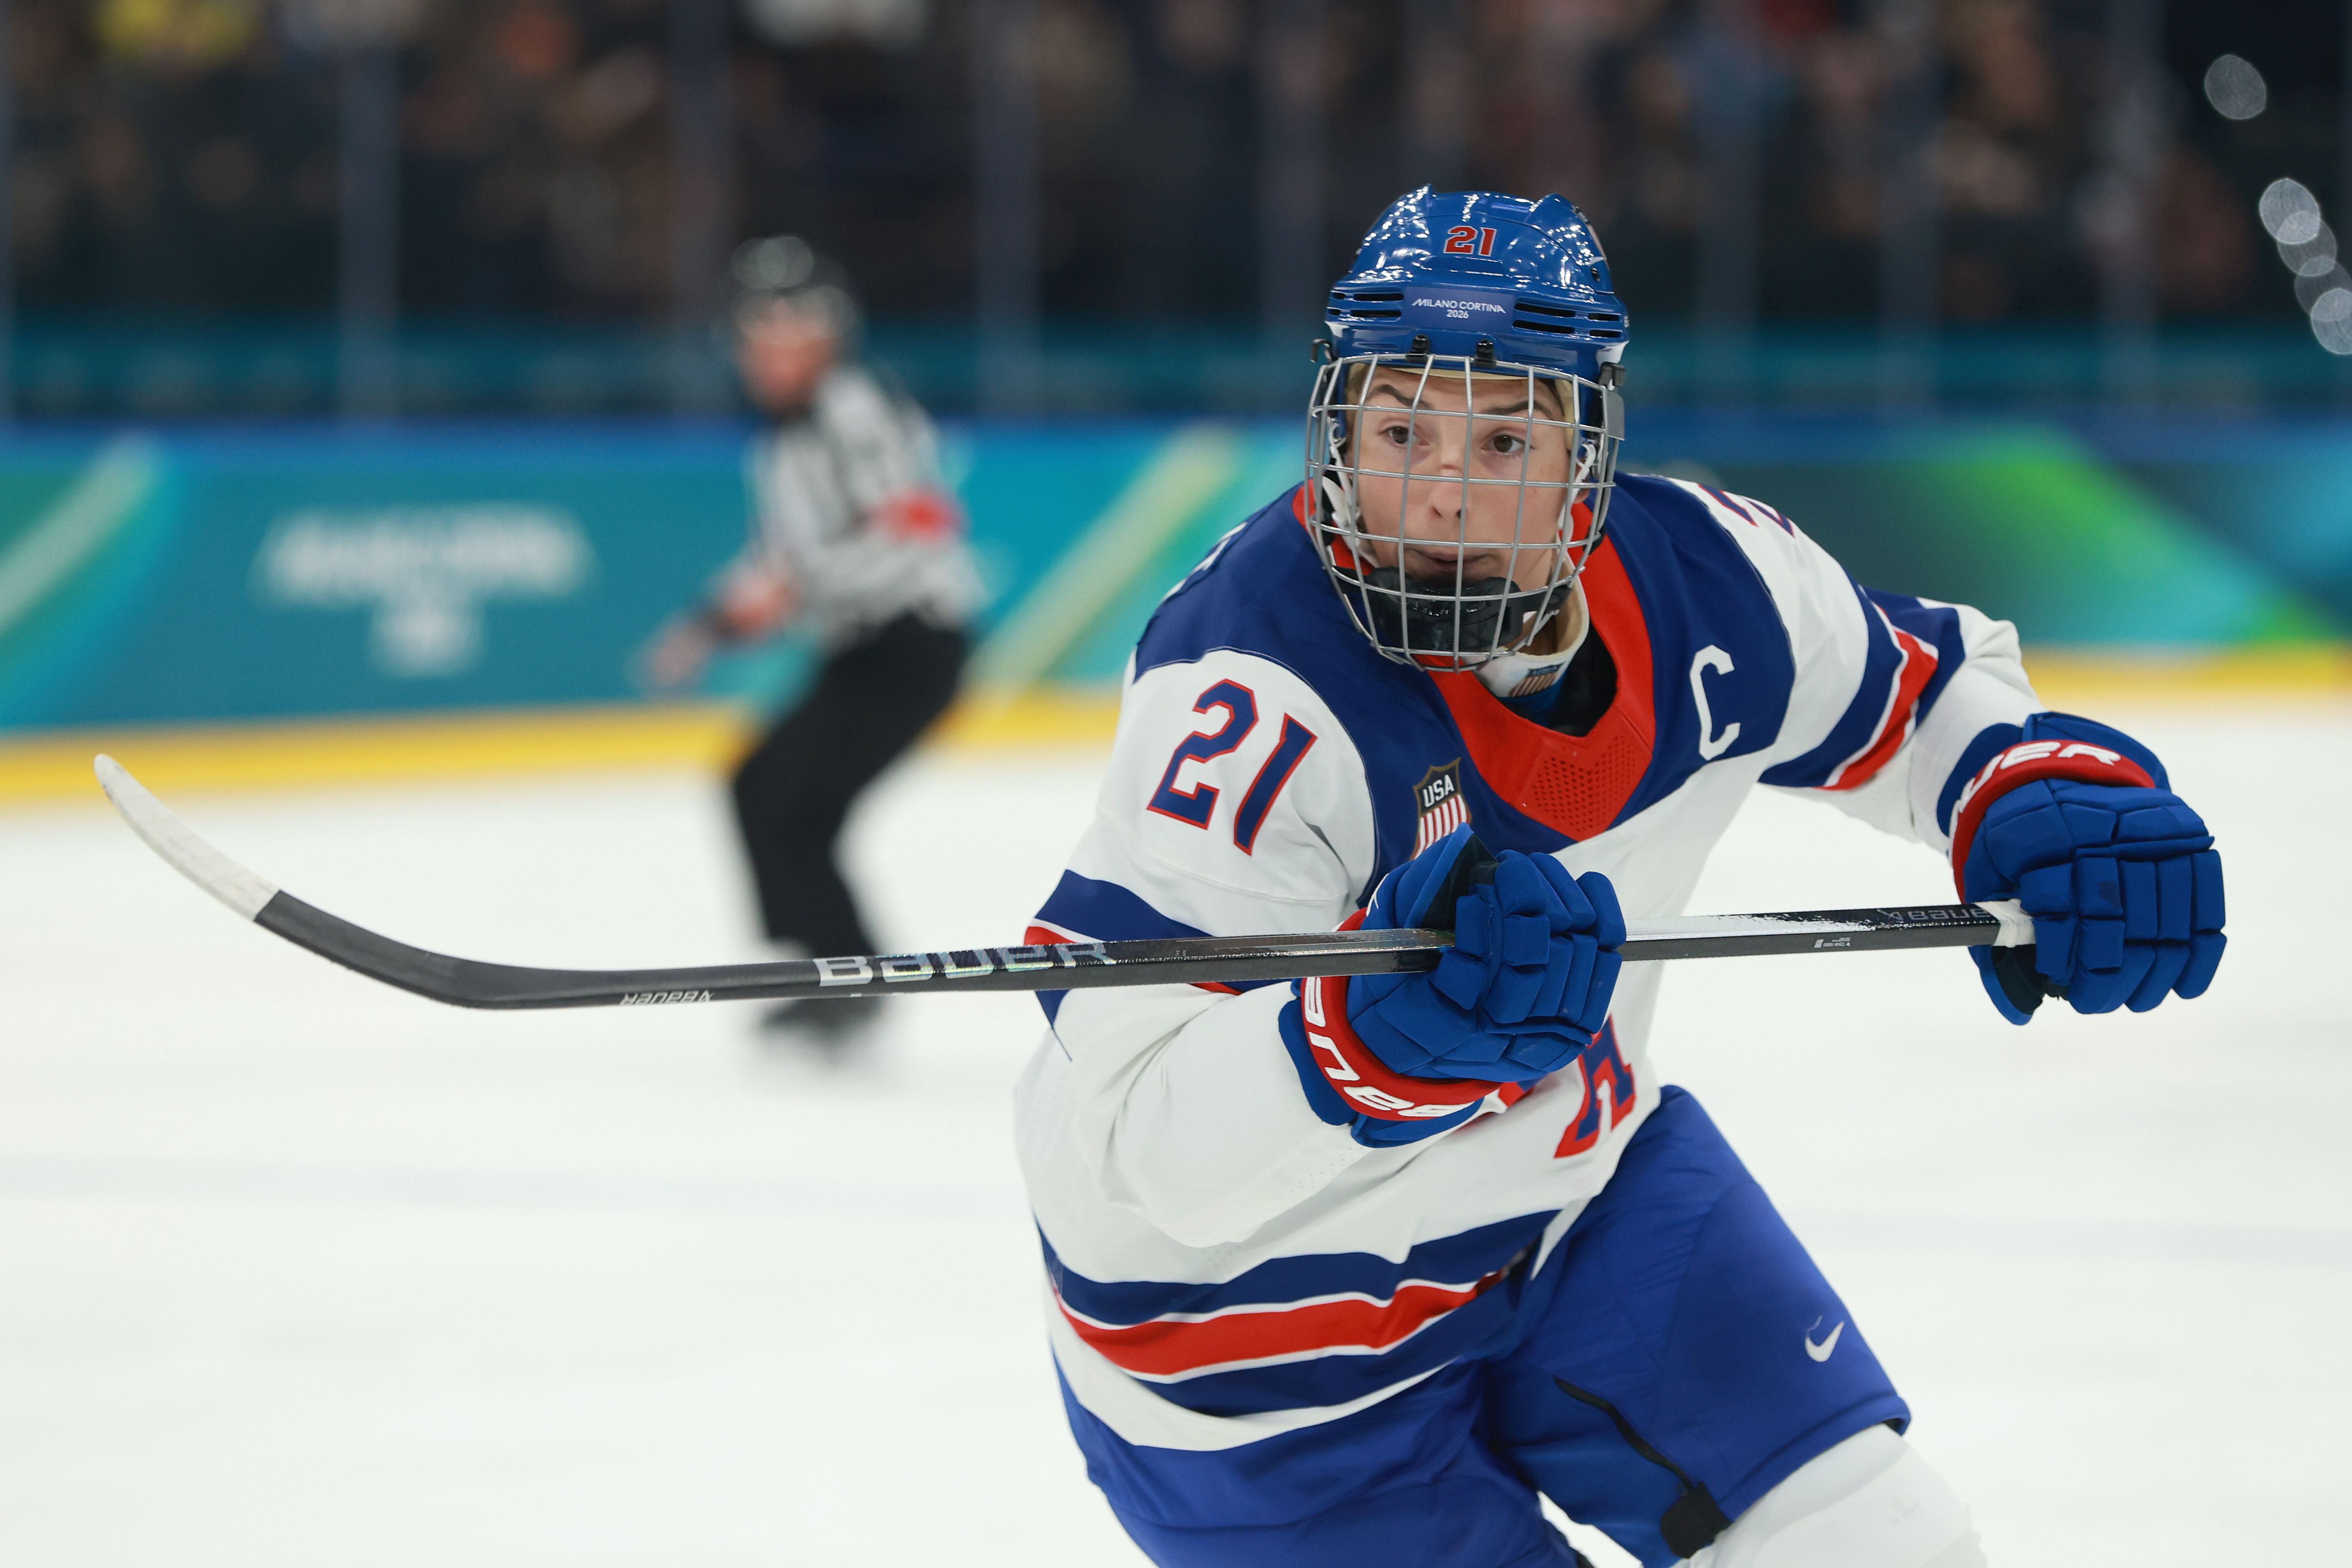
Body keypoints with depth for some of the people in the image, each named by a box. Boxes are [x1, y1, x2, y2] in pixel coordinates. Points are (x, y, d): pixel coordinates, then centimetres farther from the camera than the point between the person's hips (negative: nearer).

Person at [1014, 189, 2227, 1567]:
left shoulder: (1699, 579, -13)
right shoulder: (1255, 695, -33)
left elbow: (1926, 692, 8)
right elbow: (1131, 1134, -39)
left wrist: (2047, 801, -14)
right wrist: (1374, 1032, -56)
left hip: (1570, 1175, 6)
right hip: (1273, 1330, -6)